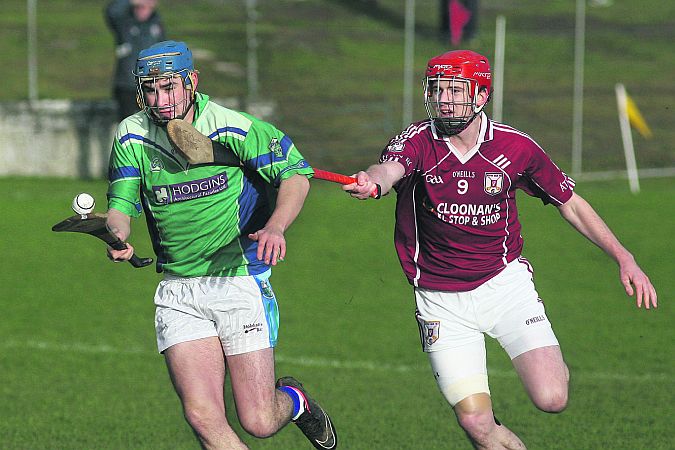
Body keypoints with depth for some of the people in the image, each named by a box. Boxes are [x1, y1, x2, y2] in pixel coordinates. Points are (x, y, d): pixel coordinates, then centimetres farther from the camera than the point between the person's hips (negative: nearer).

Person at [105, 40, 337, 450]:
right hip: (177, 290, 3)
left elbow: (296, 173, -5)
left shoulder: (231, 128, -11)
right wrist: (117, 236, -20)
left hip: (240, 278, -3)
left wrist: (275, 227, -23)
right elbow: (121, 205, 4)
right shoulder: (131, 138, 0)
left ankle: (293, 400, 32)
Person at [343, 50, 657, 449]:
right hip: (442, 301, 0)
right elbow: (389, 169, -36)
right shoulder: (418, 142, -12)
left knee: (551, 399, -15)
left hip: (505, 283, 0)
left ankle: (557, 367, 21)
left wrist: (623, 257, -1)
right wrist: (371, 181, -61)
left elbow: (570, 204, 7)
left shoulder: (515, 146, -7)